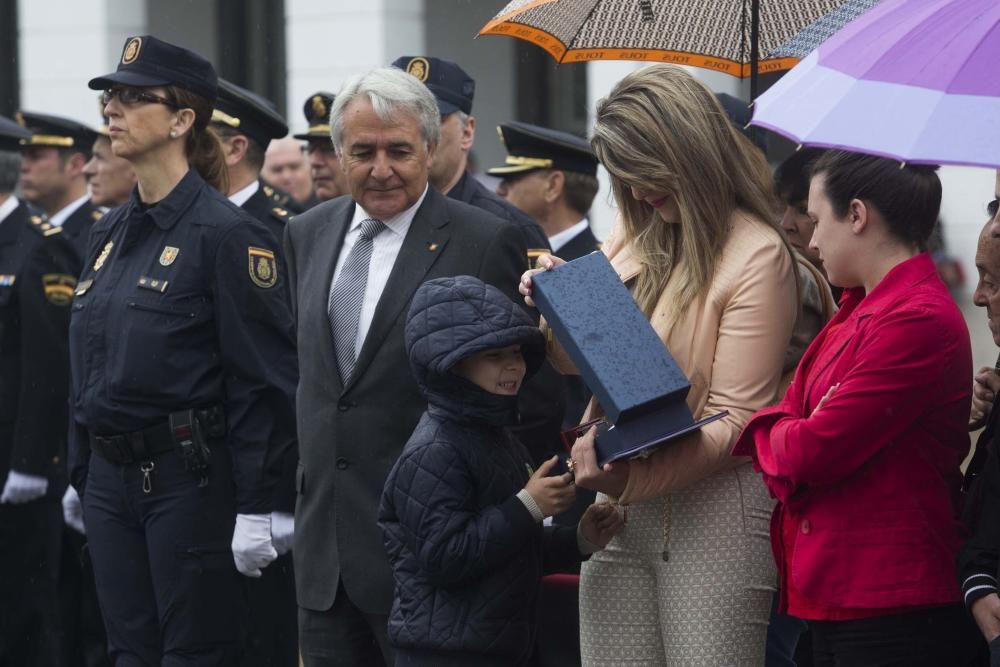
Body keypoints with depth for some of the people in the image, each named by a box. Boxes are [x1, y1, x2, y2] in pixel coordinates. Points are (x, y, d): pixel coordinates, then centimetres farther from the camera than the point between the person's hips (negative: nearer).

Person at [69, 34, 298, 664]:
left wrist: (256, 510, -16)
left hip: (192, 482, -7)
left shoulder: (227, 234, -12)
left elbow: (264, 381, -14)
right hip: (112, 479, 7)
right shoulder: (110, 233, 11)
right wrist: (84, 480, 16)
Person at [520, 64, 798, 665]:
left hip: (713, 508, -6)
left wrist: (633, 476, -25)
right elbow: (582, 360, 23)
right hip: (618, 504, 6)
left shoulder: (757, 255, -9)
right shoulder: (634, 235, 13)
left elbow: (735, 420, -14)